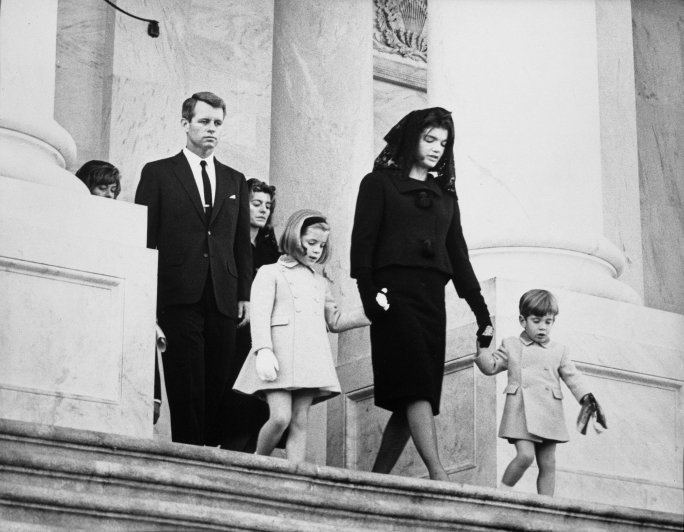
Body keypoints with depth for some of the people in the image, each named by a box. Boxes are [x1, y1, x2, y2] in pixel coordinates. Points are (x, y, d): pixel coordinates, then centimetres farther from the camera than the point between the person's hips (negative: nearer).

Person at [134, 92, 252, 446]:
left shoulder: (235, 181, 19)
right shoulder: (158, 174, 9)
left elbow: (242, 243, 16)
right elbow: (145, 239, 3)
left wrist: (245, 296, 7)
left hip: (223, 299, 3)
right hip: (179, 297, -3)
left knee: (217, 388, -2)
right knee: (186, 388, -8)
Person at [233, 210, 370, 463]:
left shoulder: (320, 283, 27)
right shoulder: (271, 273, 9)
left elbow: (334, 322, 32)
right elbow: (260, 315, -3)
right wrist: (263, 351, -18)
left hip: (311, 357, 5)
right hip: (280, 354, -5)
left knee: (300, 423, -1)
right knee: (280, 417, -16)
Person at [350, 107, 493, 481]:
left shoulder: (444, 194, 23)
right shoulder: (379, 183, 9)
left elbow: (458, 255, 20)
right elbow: (363, 241, -1)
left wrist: (481, 311, 11)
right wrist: (369, 293, -16)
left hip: (432, 297, 6)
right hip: (395, 292, -6)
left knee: (415, 396, -1)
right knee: (416, 388, -19)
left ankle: (376, 479, 3)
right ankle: (438, 475, -29)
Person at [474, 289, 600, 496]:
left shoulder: (559, 350, 14)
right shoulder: (511, 346, 12)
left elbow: (572, 377, 11)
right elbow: (490, 366, 14)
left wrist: (586, 397, -4)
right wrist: (482, 348, -2)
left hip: (549, 414, 3)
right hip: (521, 411, -3)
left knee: (548, 463, 3)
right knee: (525, 455, -20)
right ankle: (503, 490, -2)